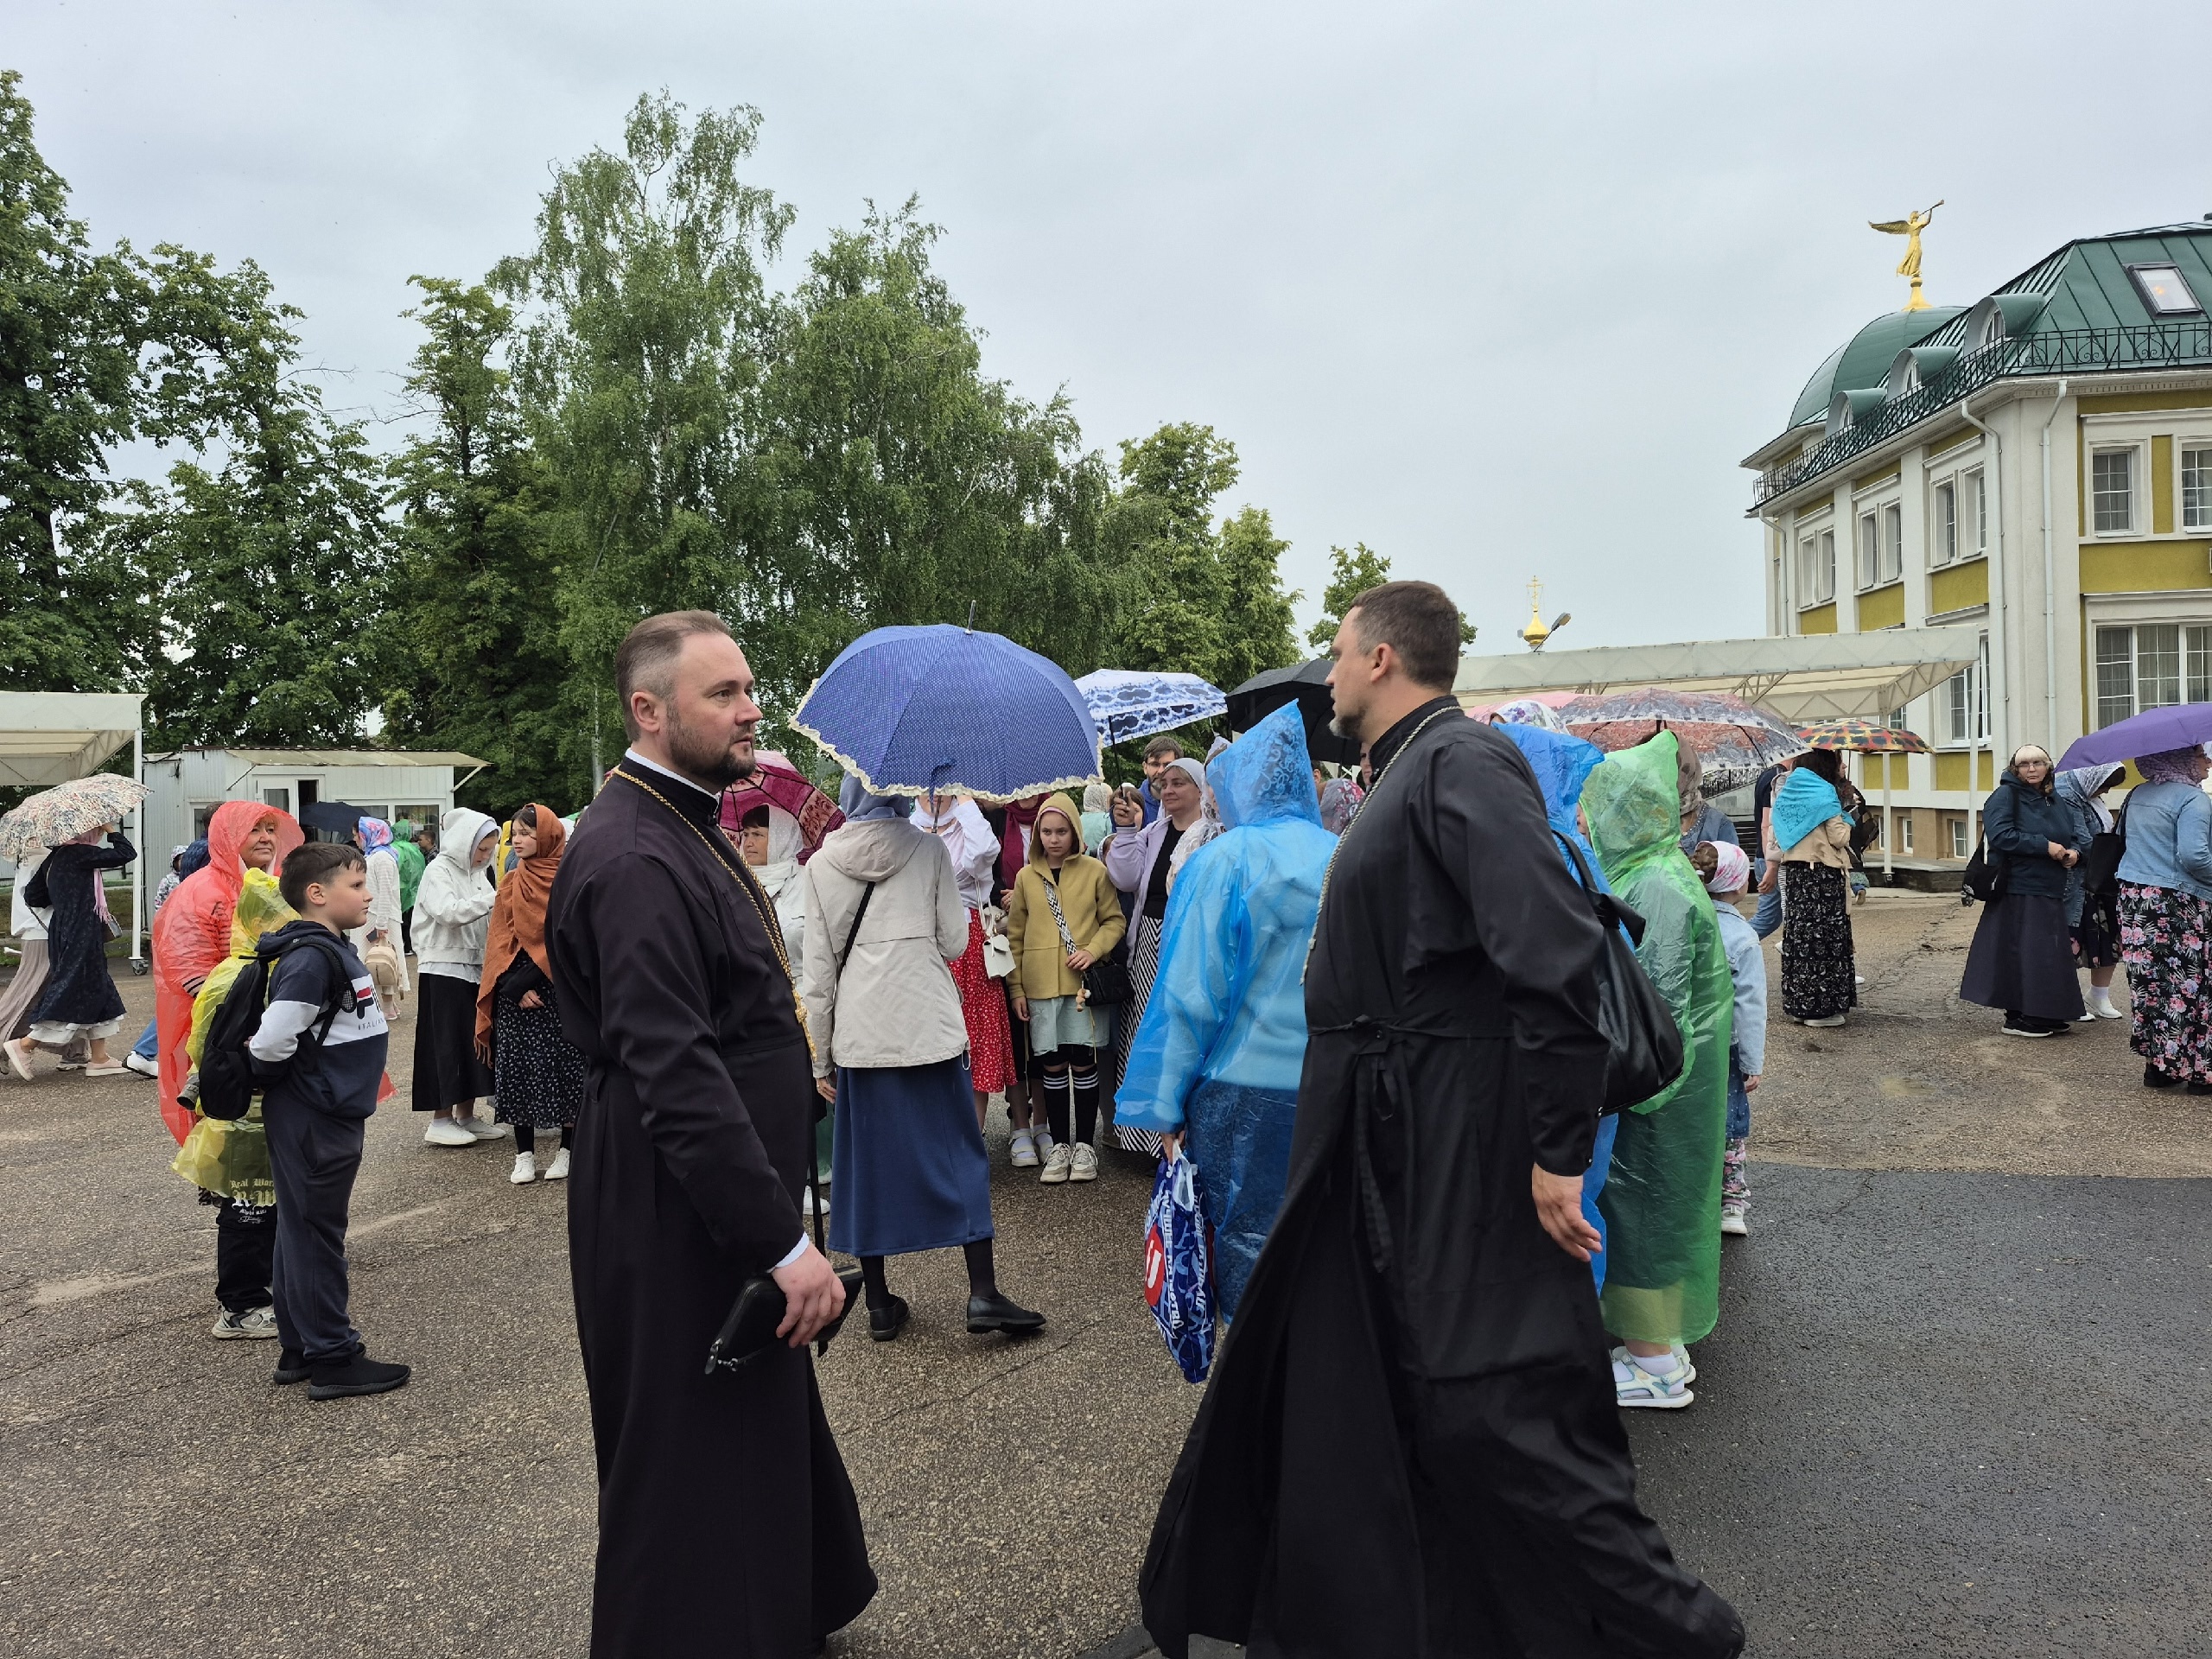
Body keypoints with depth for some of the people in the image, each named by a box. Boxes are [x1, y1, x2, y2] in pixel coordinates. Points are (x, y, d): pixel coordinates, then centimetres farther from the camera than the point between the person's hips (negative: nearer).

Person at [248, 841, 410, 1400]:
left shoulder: (334, 951, 11)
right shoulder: (311, 957, -20)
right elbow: (270, 1041, -25)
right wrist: (275, 1077, -8)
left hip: (330, 1117, 9)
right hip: (313, 1121, -9)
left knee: (302, 1233, 16)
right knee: (316, 1235, 0)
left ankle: (298, 1350, 27)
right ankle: (332, 1360, 9)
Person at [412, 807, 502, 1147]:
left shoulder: (476, 873, 15)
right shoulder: (439, 871, -8)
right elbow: (448, 912, -23)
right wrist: (492, 899, -25)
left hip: (474, 968, 8)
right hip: (444, 969, -8)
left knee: (472, 1041, 10)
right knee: (447, 1043, -4)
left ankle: (466, 1115, 17)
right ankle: (441, 1120, 2)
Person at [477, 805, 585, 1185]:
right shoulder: (512, 885, 7)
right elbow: (500, 942, 5)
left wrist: (530, 978, -15)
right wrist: (518, 986, -9)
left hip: (561, 992, -3)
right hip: (516, 993, 3)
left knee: (564, 1066, 1)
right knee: (519, 1068, 3)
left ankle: (567, 1149, 12)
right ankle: (525, 1154, 11)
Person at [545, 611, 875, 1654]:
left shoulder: (682, 831, 11)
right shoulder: (636, 860, -22)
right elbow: (676, 1076, -28)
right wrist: (785, 1241, -26)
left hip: (725, 1214, 11)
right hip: (683, 1229, -11)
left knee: (760, 1439, 25)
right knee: (695, 1479, 5)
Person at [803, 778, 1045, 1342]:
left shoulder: (821, 866, 3)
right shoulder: (929, 850, 1)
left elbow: (818, 969, 3)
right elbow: (954, 942, 1)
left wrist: (822, 1058, 9)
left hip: (859, 1033, 1)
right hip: (929, 1025, -1)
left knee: (868, 1162, 9)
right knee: (960, 1153, 6)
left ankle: (879, 1305, 14)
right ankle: (983, 1293, 3)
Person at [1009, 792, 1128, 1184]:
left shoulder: (1094, 871, 1)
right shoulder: (1027, 876, 7)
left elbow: (1115, 920, 5)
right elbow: (1015, 935, 9)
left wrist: (1094, 949, -13)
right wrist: (1016, 989, 3)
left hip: (1083, 982, -2)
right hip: (1039, 986, 2)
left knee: (1083, 1061, 0)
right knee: (1052, 1065, 6)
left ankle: (1085, 1145, 13)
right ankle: (1059, 1146, 17)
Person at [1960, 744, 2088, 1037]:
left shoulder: (2055, 801, 17)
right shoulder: (2004, 796, -7)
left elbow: (2080, 834, 18)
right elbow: (2001, 835, -19)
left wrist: (2074, 851, -4)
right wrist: (2045, 846, -20)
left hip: (2051, 893, 8)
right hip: (2017, 893, -8)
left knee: (2050, 954, 11)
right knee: (2020, 953, -7)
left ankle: (2047, 1015, 20)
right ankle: (2017, 1018, 1)